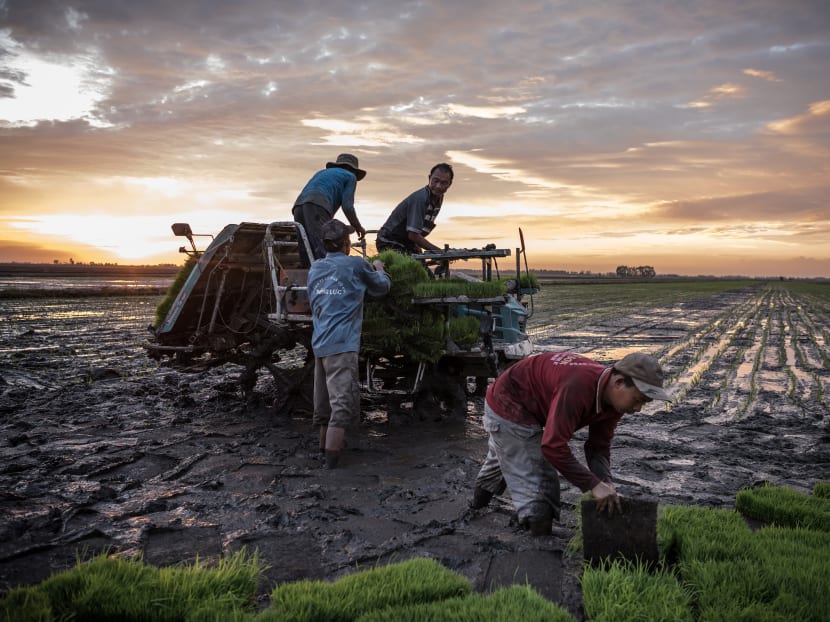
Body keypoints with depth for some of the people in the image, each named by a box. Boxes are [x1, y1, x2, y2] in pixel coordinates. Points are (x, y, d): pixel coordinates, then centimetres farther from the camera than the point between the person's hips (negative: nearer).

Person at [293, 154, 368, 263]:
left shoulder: (322, 172, 38)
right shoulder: (350, 176, 19)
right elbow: (347, 206, 5)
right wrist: (358, 227, 18)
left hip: (298, 206, 7)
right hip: (317, 206, -7)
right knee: (324, 253, -19)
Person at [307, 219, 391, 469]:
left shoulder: (315, 268, 13)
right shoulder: (355, 265, -3)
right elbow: (382, 287, 11)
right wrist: (379, 269, 32)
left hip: (319, 343, 7)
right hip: (342, 345, -7)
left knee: (325, 398, 18)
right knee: (343, 400, -7)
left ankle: (325, 444, 33)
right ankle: (332, 455, -10)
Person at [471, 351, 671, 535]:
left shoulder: (614, 398, -14)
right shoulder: (578, 387, -42)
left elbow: (599, 446, -7)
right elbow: (553, 447, -43)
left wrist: (605, 481, -24)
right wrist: (594, 484, -39)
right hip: (508, 407, -10)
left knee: (503, 457, 38)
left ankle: (480, 498, 63)